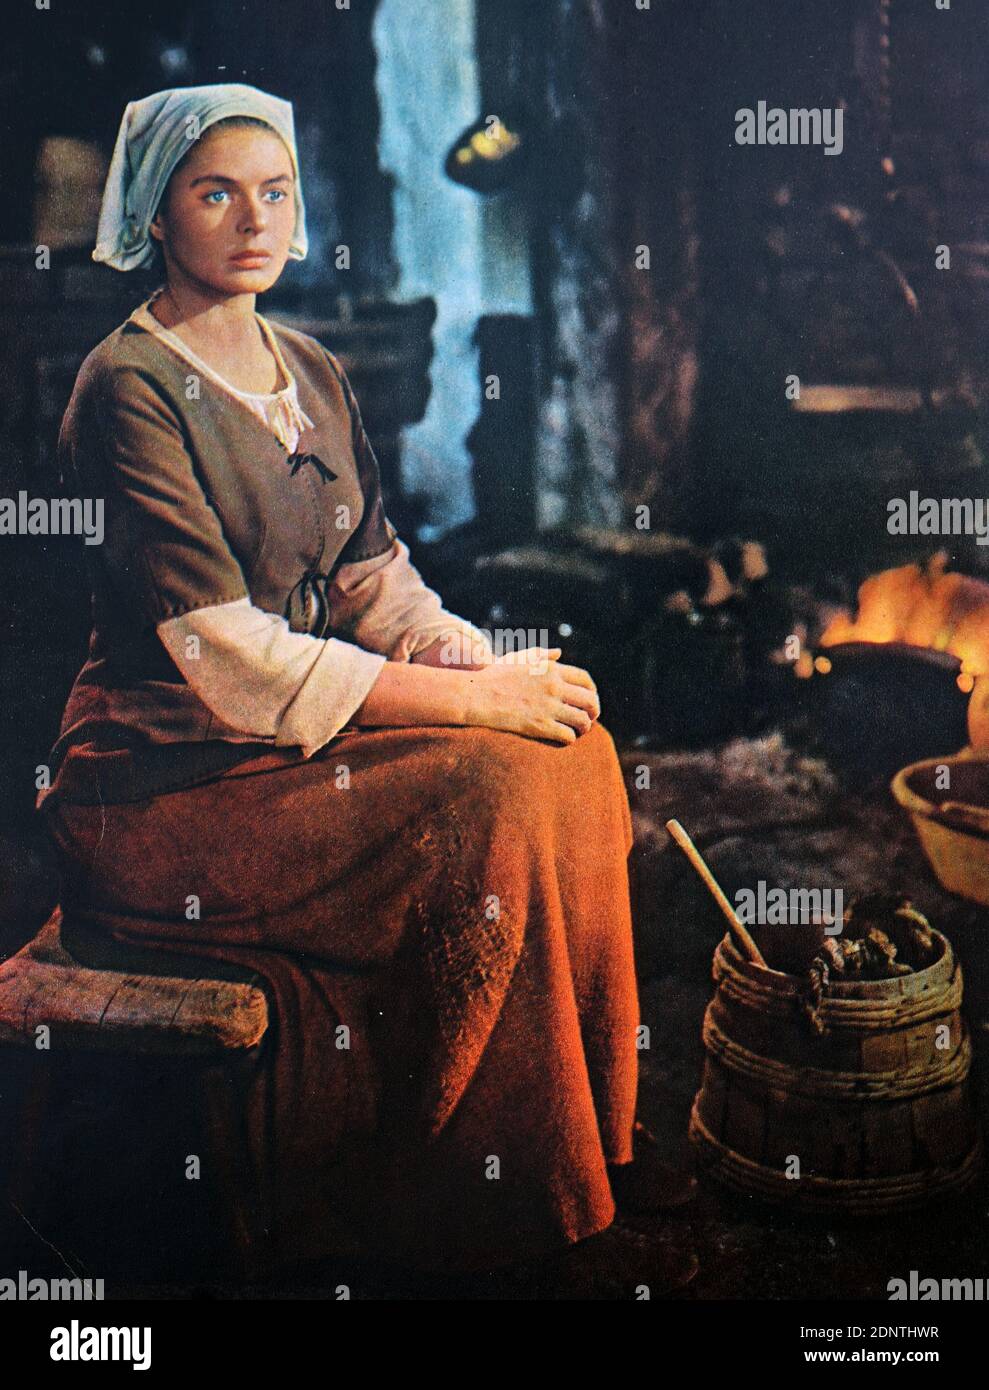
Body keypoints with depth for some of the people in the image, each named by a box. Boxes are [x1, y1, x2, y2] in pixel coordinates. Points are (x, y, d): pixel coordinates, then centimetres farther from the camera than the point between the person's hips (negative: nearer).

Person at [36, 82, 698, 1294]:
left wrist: (490, 664, -9)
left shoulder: (311, 374, 12)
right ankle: (477, 1207, -8)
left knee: (566, 748, -11)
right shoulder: (130, 390, -13)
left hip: (302, 728, 8)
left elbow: (375, 579, 11)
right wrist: (471, 701, -21)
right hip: (168, 781, -7)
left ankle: (597, 1147, 0)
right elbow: (226, 653, -21)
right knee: (490, 802, -24)